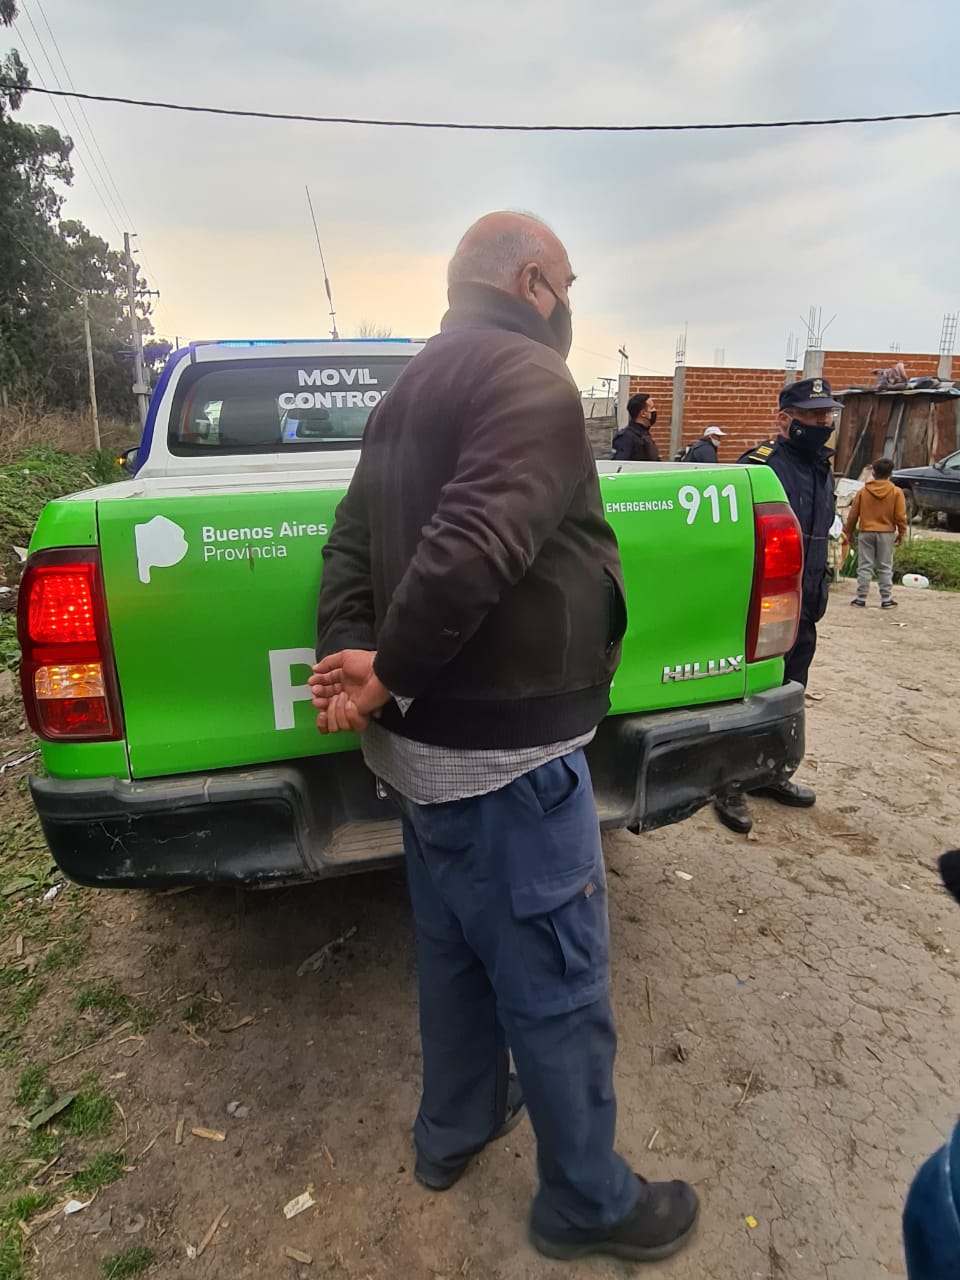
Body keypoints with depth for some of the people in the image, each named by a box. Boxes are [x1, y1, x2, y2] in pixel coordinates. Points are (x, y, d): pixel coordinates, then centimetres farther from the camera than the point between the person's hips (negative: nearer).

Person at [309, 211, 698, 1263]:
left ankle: (455, 1128, 47)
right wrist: (387, 677, -16)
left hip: (427, 741, 10)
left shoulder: (407, 396, 16)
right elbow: (473, 549, -28)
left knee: (455, 952, 25)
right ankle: (587, 1204, 33)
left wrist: (350, 655, -5)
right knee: (557, 988, 10)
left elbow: (351, 542, 9)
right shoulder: (531, 379, -14)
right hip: (503, 751, -9)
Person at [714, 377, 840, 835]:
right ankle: (729, 786, 13)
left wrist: (815, 597, 22)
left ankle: (771, 773, 35)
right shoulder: (760, 466, -15)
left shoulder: (821, 467, 14)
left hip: (801, 610, 9)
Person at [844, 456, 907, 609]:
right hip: (887, 533, 0)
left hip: (866, 533, 0)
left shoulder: (863, 491, -1)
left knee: (864, 567, 5)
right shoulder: (896, 492, -3)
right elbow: (900, 516, -4)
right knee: (885, 568, 7)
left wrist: (849, 532, 12)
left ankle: (861, 599, 4)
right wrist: (901, 534, 7)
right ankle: (886, 599, 10)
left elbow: (853, 515, 1)